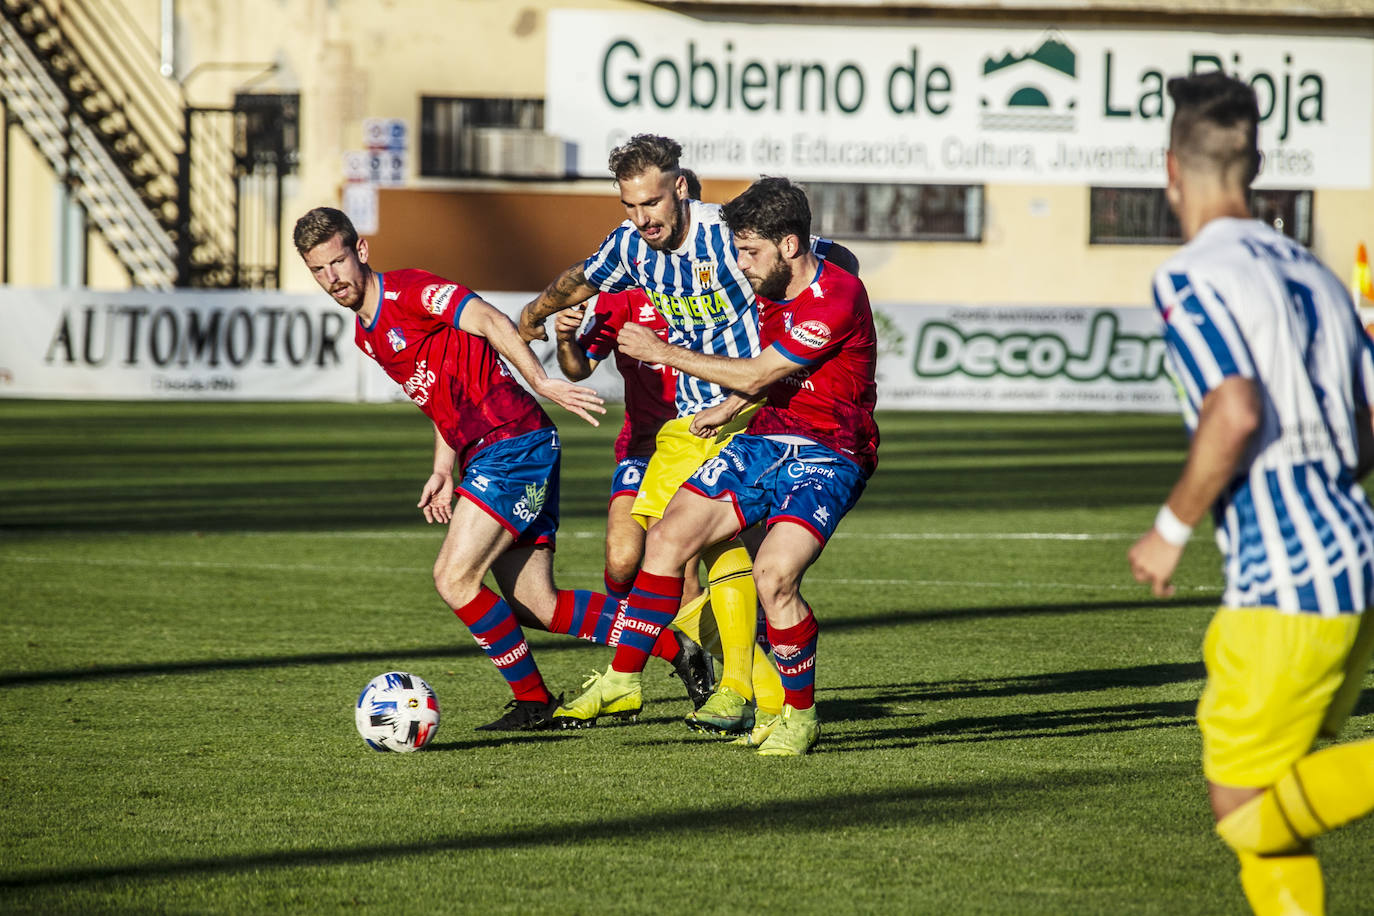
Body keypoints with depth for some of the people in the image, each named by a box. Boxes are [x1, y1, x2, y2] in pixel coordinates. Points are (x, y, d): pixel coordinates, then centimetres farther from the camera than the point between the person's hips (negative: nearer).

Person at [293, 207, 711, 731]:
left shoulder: (408, 293, -9)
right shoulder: (365, 334, 18)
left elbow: (487, 320, -24)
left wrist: (539, 382, -36)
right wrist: (443, 471, 19)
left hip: (514, 442, -9)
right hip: (485, 457, 9)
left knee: (455, 578, -15)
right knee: (536, 606, 5)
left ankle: (532, 699, -1)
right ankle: (677, 648, 14)